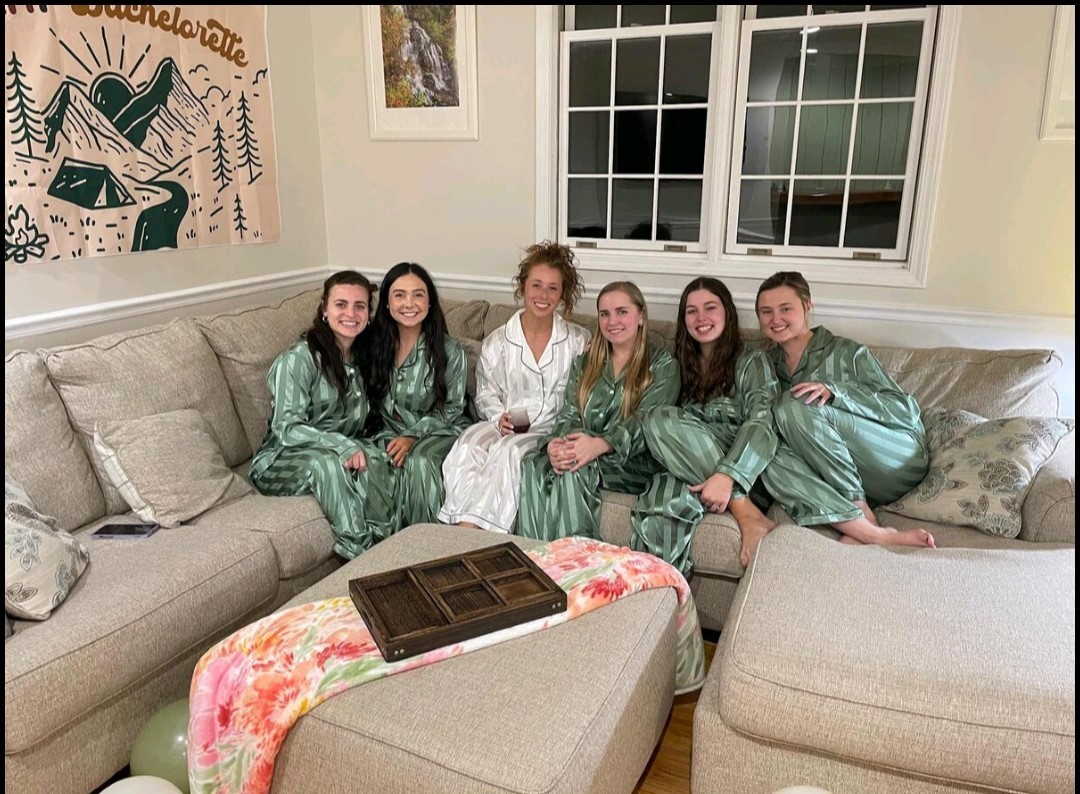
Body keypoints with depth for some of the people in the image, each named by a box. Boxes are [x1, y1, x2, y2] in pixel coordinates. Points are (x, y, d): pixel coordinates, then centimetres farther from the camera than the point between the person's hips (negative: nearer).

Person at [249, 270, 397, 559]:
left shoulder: (362, 357, 7)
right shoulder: (299, 358, -14)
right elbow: (286, 428, -19)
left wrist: (358, 448, -9)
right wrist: (343, 446, -31)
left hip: (341, 453, 5)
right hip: (282, 461, -5)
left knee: (373, 458, -29)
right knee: (326, 462, -38)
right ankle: (361, 554, -31)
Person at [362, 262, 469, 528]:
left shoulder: (449, 351, -8)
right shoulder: (375, 345, 1)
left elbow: (451, 407, -4)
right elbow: (373, 401, 9)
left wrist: (414, 436, -17)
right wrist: (397, 437, -8)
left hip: (440, 430, -2)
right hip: (390, 431, 2)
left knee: (419, 461, -34)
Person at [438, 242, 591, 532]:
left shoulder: (579, 341, 7)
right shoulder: (497, 342, 11)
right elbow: (485, 394, 14)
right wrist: (500, 418, -8)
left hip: (554, 427, -2)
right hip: (505, 426, 2)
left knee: (508, 451, -34)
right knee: (468, 445, -31)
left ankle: (472, 529, -33)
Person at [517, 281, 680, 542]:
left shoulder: (663, 365, 5)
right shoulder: (584, 363, 20)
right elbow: (569, 415, 9)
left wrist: (599, 445, -28)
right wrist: (556, 443, -16)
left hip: (632, 463, -4)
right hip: (580, 452, 4)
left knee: (574, 470, -35)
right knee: (532, 463, -29)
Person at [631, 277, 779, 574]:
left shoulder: (751, 361, 6)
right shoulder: (682, 364, 22)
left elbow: (761, 423, -11)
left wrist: (726, 476, -27)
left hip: (742, 469, -2)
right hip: (687, 469, 3)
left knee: (660, 421, -29)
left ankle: (748, 515, -29)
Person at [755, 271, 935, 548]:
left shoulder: (847, 352, 2)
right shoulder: (768, 364, 15)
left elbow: (905, 411, -7)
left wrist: (834, 391, -20)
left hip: (899, 461, -3)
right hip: (843, 480, 3)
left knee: (793, 406, -25)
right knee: (773, 460, -29)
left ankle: (862, 514, -21)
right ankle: (871, 533, -34)